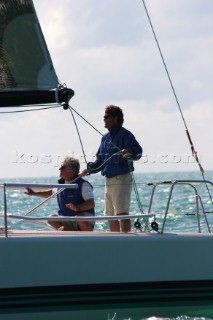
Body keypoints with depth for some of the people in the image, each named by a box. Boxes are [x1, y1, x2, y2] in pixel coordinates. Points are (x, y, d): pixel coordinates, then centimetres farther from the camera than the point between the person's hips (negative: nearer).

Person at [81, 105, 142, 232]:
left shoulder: (125, 134, -8)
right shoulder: (105, 138, 18)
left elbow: (138, 151, -21)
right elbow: (100, 160, 23)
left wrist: (129, 153, -42)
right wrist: (89, 169, 8)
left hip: (122, 180, -9)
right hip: (109, 181, 9)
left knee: (122, 214, -16)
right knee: (111, 217, 13)